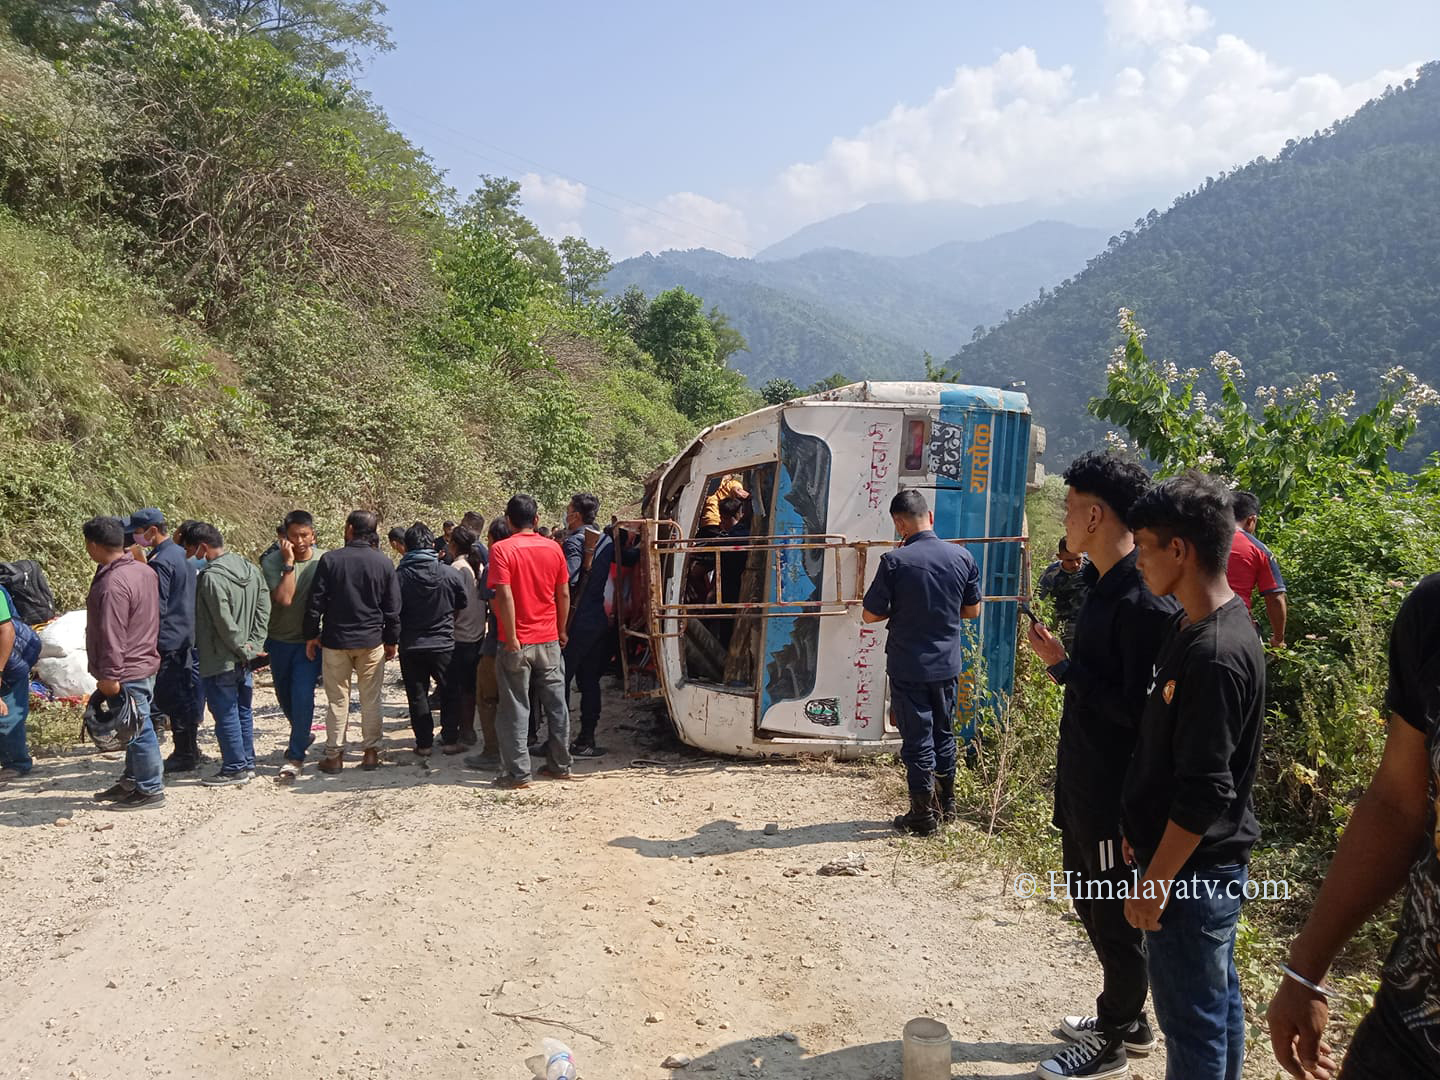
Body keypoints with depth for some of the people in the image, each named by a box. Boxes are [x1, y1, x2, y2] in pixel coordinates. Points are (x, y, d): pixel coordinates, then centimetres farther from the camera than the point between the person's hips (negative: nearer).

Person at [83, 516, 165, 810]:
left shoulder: (112, 583, -22)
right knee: (135, 729, 19)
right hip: (144, 662, 10)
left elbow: (112, 634, -23)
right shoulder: (142, 570, 8)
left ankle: (150, 790, 7)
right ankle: (132, 782, 31)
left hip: (127, 672, -10)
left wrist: (109, 675, -19)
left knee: (138, 730, -1)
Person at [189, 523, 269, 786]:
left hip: (220, 660, -8)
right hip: (244, 658, 8)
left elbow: (224, 621, -21)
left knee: (225, 713, 1)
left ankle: (234, 769, 7)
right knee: (244, 711, 15)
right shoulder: (250, 569, 5)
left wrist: (242, 648, -10)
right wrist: (253, 645, 3)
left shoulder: (211, 576, -20)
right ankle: (247, 764, 23)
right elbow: (264, 609, 6)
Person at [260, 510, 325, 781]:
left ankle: (296, 757, -3)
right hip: (279, 639, 2)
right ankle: (302, 735, 44)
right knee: (284, 695, 18)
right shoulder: (273, 562, -11)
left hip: (309, 641, -2)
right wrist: (289, 563, -25)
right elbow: (284, 598, -23)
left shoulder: (324, 561, -8)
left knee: (302, 695, -12)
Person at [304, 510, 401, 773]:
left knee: (337, 699, 7)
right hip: (372, 642, 1)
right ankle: (370, 751, 11)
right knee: (371, 699, 9)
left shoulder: (329, 560, -7)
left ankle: (334, 754, 11)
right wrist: (391, 640, 11)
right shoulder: (384, 563, -2)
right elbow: (393, 608, 2)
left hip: (335, 641, -1)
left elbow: (316, 602, -5)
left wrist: (311, 635, 6)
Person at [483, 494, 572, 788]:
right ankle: (560, 765, 19)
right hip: (549, 640, 4)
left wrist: (511, 638, -14)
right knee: (556, 704, 12)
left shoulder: (502, 550, -10)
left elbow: (505, 596, -18)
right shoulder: (553, 548, 2)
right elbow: (564, 594, 6)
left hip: (517, 643, -4)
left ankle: (518, 772, 6)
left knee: (516, 708, 3)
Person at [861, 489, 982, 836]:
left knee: (917, 739, 6)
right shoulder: (962, 557, -5)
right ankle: (947, 798, 36)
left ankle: (923, 815, 16)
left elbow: (870, 614, -11)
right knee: (944, 731, 21)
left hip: (908, 667, -4)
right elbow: (973, 610, 6)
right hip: (948, 664, 4)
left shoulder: (894, 561, -17)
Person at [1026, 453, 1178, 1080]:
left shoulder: (1144, 602, -25)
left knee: (1115, 916, 7)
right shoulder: (1102, 584, 6)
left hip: (1115, 791, -10)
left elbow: (1136, 712, -26)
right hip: (1083, 781, 10)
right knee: (1088, 899, 22)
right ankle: (1128, 1021, 40)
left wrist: (1063, 665, -22)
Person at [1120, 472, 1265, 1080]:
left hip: (1193, 869, -9)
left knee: (1192, 1019, 5)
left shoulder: (1215, 653, -26)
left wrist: (1156, 881, -18)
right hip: (1206, 862, 9)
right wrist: (1139, 827, 18)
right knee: (1217, 1000, 21)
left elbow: (1204, 792, -25)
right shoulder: (1188, 627, 4)